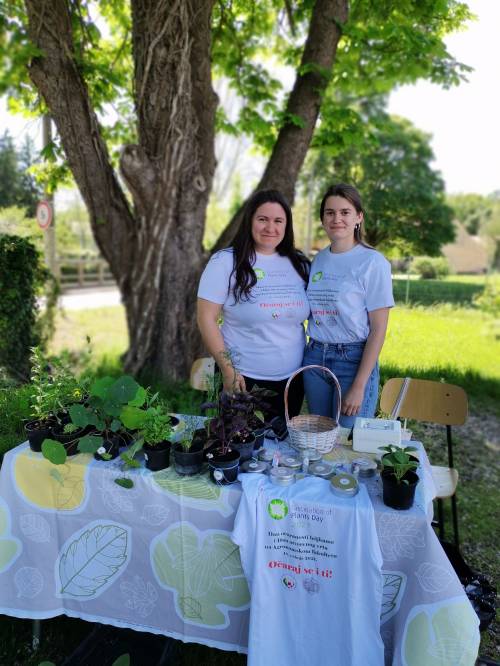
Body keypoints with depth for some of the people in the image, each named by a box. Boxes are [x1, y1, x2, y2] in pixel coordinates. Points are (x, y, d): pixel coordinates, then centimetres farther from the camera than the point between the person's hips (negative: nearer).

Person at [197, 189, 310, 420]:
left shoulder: (299, 264, 5)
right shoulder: (225, 262, -8)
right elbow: (207, 319, -10)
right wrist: (228, 371, -13)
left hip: (293, 379, 4)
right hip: (244, 379, -4)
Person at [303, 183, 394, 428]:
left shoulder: (373, 262, -8)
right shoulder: (318, 260, 8)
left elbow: (378, 329, -10)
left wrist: (359, 386, -13)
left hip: (354, 360, -5)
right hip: (314, 359, 5)